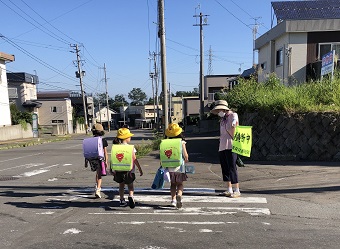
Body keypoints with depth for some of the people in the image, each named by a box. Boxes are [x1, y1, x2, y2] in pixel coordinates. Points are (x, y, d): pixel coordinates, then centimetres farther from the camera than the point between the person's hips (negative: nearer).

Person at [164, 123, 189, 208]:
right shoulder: (181, 142, -7)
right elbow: (185, 155, -8)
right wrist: (186, 160, 12)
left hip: (170, 167, 2)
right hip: (180, 167, -1)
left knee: (173, 184, 18)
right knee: (180, 184, 12)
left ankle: (173, 199, 11)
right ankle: (179, 195, -13)